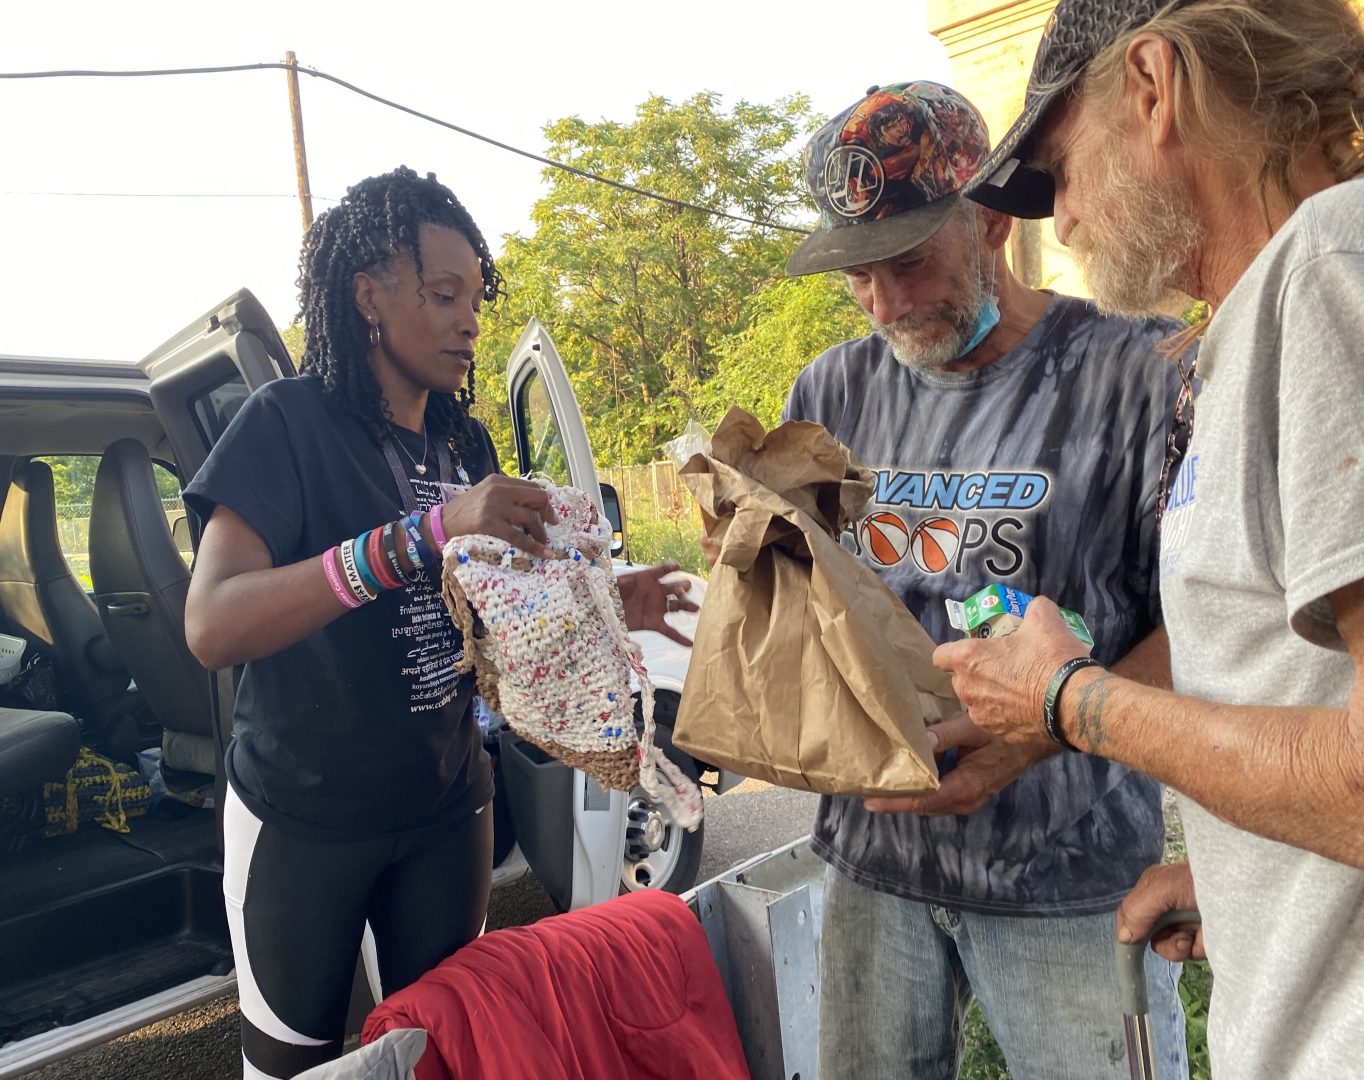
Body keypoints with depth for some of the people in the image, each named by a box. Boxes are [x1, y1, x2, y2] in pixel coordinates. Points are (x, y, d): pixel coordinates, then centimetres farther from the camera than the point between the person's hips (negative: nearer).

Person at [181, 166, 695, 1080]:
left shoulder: (466, 440, 3)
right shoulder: (289, 422, -14)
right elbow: (212, 626, -27)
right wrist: (424, 532, -36)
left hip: (448, 807, 5)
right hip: (304, 818, -4)